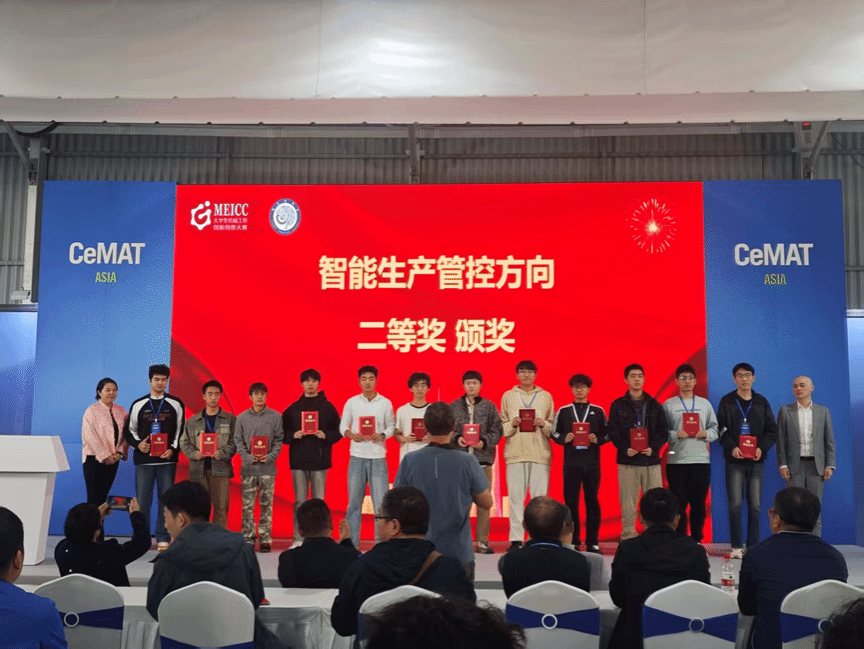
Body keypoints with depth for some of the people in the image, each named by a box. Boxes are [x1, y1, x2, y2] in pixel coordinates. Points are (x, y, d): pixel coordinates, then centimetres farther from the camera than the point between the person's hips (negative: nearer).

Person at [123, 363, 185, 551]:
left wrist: (173, 449, -9)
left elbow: (181, 431, 5)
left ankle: (163, 539, 8)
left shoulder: (176, 404, 6)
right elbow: (129, 430, 10)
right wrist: (138, 444, -8)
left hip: (167, 460, 0)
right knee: (142, 500, 2)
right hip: (144, 460, 0)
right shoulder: (138, 405, 7)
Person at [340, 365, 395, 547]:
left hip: (378, 457, -1)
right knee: (354, 501, 6)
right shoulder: (351, 402, 5)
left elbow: (391, 426, 6)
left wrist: (382, 436, -13)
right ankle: (352, 543, 15)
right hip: (357, 457, 1)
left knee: (380, 501, -2)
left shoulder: (385, 403, 3)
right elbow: (343, 425, 8)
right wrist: (351, 435, -13)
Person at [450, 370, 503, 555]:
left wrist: (484, 442, -13)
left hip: (483, 458, 0)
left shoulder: (489, 406, 6)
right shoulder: (454, 406, 7)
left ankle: (482, 541, 8)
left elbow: (497, 430, 2)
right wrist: (456, 438, -12)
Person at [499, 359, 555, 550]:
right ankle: (516, 539, 1)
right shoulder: (508, 396, 13)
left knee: (540, 497, -3)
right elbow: (501, 426, 11)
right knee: (516, 497, -3)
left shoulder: (546, 396, 14)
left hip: (540, 453, 0)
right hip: (515, 452, 0)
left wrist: (544, 424, -7)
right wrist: (512, 424, -8)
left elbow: (553, 427, 13)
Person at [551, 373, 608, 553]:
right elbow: (554, 433, 9)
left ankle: (592, 542, 9)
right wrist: (564, 439, -11)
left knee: (592, 501, 4)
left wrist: (598, 439, -11)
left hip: (592, 463, 0)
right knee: (571, 501, 2)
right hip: (571, 462, 0)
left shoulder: (598, 411, 7)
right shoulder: (563, 411, 7)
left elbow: (608, 433, 8)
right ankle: (572, 541, 10)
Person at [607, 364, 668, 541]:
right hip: (627, 461, -1)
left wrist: (653, 448, -10)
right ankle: (627, 539, 7)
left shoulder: (655, 405, 12)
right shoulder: (618, 405, 7)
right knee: (628, 504, 1)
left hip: (651, 460, 1)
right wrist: (625, 449, -14)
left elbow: (663, 431, 7)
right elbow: (613, 432, 2)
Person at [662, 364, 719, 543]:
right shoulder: (668, 405, 4)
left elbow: (715, 429, 10)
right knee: (679, 504, 1)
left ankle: (697, 540, 16)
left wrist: (706, 434, -9)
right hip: (676, 461, -2)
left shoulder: (705, 404, 12)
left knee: (699, 504, 6)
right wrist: (676, 435, -17)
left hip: (701, 460, 2)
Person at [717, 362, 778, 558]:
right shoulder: (727, 401, 4)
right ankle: (736, 546, 3)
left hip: (756, 461, 2)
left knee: (755, 505, 2)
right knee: (735, 504, -4)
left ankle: (753, 546, 10)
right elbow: (721, 429, -1)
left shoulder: (761, 402, 9)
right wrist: (731, 447, -16)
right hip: (734, 461, -2)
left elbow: (772, 430, 7)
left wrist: (762, 448, -9)